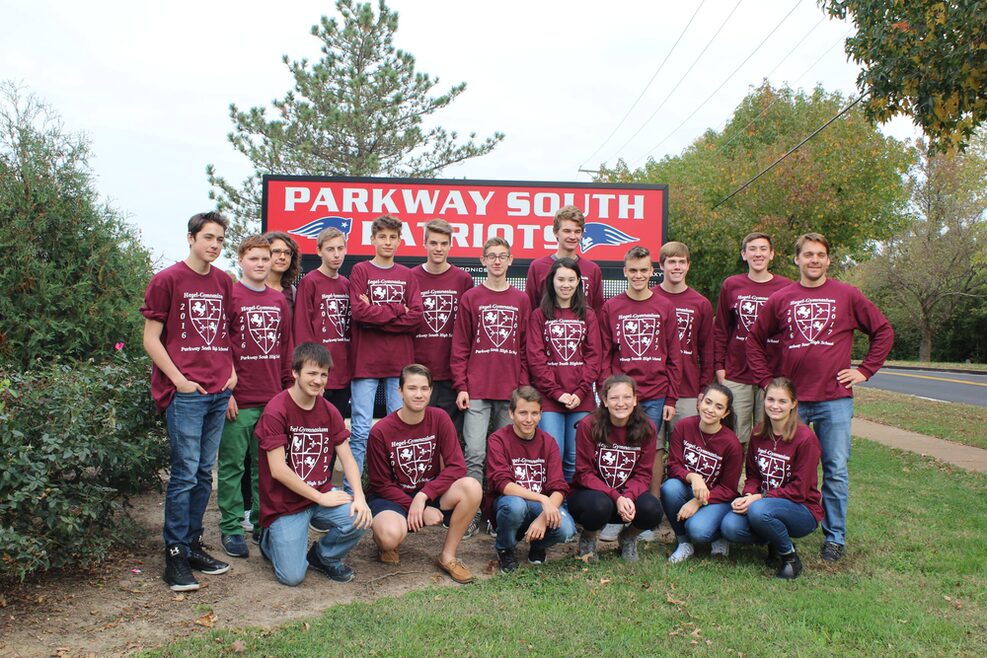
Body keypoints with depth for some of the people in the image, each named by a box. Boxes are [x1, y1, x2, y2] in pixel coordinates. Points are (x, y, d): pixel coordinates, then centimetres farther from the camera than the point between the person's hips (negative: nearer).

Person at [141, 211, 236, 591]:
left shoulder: (224, 282, 13)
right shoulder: (166, 280, -2)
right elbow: (151, 338, -3)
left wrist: (231, 372, 7)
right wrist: (179, 380, -10)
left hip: (219, 392, 6)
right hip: (185, 393, -5)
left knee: (204, 473, 11)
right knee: (185, 473, -5)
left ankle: (193, 545, 22)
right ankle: (175, 557, 4)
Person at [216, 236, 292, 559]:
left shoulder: (279, 301, 12)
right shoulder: (229, 296, -4)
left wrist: (289, 388, 14)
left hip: (273, 399, 5)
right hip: (239, 400, -5)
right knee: (232, 465, 4)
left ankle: (263, 522, 23)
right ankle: (231, 527, 13)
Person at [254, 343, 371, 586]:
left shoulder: (329, 411, 4)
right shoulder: (276, 411, -15)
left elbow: (347, 458, 0)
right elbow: (278, 470, -18)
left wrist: (359, 497, -17)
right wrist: (320, 498, -15)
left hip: (323, 493, 5)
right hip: (285, 502, -5)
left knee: (360, 518, -24)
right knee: (292, 576, -13)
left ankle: (323, 555, 8)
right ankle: (271, 539, 21)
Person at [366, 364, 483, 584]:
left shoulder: (439, 419, -8)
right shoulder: (380, 431, -15)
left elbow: (457, 466, -14)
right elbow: (381, 485, -10)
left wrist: (423, 496, -25)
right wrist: (420, 509, -18)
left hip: (430, 494, 3)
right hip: (393, 498, -3)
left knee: (471, 487, -26)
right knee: (391, 536, -37)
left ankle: (448, 556, -8)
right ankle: (385, 544, 5)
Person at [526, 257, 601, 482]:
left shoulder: (588, 316, 12)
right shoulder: (540, 315, 6)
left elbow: (593, 357, 5)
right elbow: (535, 358, -1)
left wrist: (580, 392, -7)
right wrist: (557, 392, -10)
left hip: (581, 399, 2)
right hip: (548, 397, -2)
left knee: (576, 459, 3)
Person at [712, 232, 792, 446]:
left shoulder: (786, 287, 3)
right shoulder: (731, 285, 7)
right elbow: (720, 329, 10)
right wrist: (719, 367, 4)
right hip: (736, 377, 1)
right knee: (735, 439, 4)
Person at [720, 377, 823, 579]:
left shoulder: (805, 438, -15)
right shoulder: (759, 434, 3)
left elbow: (799, 490, -15)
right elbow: (752, 475, 8)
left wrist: (758, 498, -21)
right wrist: (747, 496, -14)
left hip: (802, 510, -5)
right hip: (765, 502, 5)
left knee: (759, 511, -37)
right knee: (729, 526, -25)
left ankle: (789, 555, -8)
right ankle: (774, 540, 5)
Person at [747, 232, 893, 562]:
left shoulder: (847, 295, 2)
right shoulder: (780, 299, 5)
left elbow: (883, 331, 9)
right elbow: (755, 340, 14)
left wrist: (864, 370, 3)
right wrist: (767, 380, 7)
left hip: (834, 398, -1)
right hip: (790, 398, 1)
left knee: (836, 470, 3)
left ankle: (834, 537, 15)